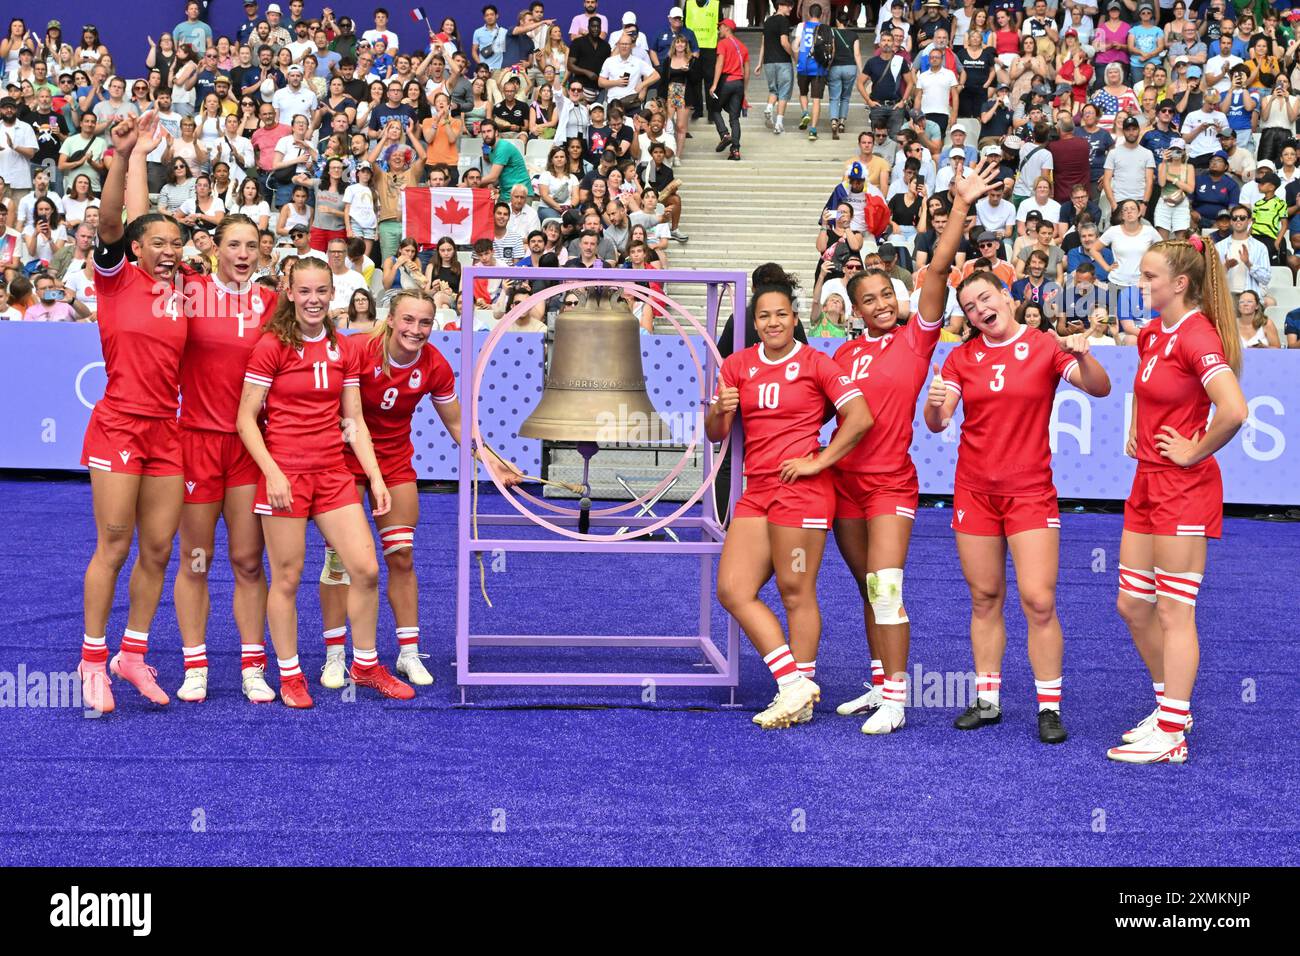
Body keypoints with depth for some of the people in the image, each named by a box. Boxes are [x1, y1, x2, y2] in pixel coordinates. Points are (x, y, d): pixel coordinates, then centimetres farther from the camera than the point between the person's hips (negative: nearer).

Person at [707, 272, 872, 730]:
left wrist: (819, 461, -11)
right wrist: (719, 411, -12)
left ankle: (801, 693, 7)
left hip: (801, 488, -6)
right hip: (756, 489, 6)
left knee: (796, 593, -3)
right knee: (732, 590, 1)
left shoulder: (815, 363, -3)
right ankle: (793, 684, 6)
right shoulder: (737, 365, 10)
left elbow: (861, 417, -9)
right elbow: (716, 434, 10)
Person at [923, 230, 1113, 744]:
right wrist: (935, 404, -23)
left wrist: (1083, 357, -31)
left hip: (1030, 490, -3)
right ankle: (987, 700, 17)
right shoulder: (962, 357, 5)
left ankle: (1049, 707, 0)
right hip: (974, 489, 3)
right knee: (984, 598, 8)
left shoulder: (1045, 346, -2)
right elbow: (936, 422, 0)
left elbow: (1100, 388, -12)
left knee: (1039, 601, -9)